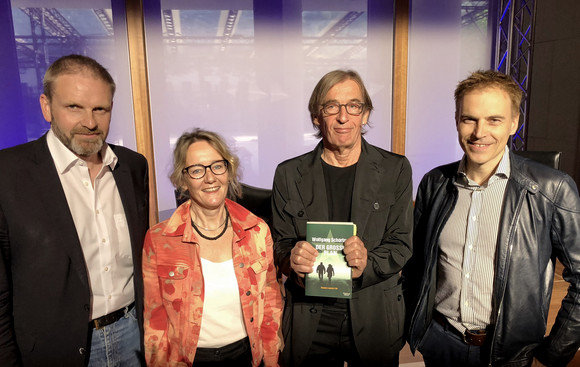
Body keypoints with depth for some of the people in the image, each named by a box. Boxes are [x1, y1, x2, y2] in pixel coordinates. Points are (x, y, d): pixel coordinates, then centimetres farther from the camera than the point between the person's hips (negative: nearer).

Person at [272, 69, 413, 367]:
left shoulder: (395, 170, -2)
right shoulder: (288, 174, -2)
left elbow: (400, 244, -3)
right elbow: (280, 244, 1)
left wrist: (367, 265, -23)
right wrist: (292, 260, -21)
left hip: (375, 317, 1)